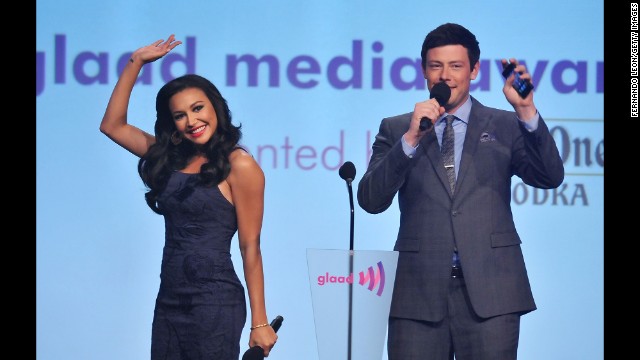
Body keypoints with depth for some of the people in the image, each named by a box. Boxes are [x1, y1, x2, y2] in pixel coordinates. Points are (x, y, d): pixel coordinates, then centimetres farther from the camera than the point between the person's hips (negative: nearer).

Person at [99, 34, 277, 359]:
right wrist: (136, 63, 13)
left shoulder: (239, 165, -8)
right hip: (169, 302, 7)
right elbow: (112, 125, 19)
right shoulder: (172, 158, 11)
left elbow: (250, 248, -9)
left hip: (214, 302, -6)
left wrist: (259, 322, -10)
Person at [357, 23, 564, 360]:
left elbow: (550, 177, -3)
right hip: (418, 293, 0)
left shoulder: (505, 126, 10)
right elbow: (371, 200, -1)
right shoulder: (395, 130, 11)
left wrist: (526, 110, -15)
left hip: (489, 292, 0)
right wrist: (411, 138, -13)